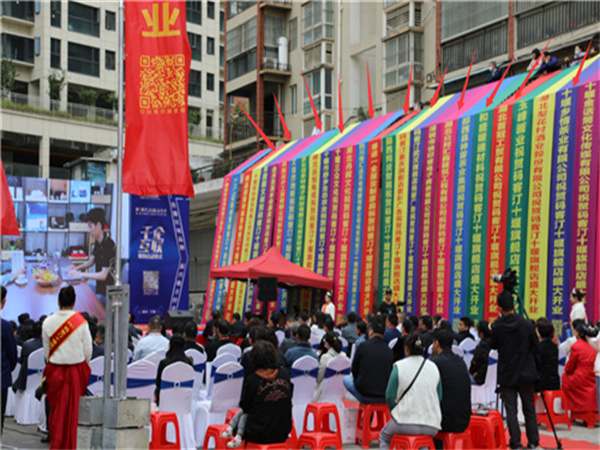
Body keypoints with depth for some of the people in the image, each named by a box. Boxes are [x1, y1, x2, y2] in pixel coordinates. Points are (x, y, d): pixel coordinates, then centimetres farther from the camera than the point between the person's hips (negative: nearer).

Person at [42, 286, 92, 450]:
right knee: (72, 410, 8)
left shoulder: (48, 322, -4)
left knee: (56, 410, 11)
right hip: (76, 370, -1)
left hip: (55, 371, 1)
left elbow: (46, 351, 4)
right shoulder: (81, 322, -9)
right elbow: (88, 351, -4)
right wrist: (84, 368, 13)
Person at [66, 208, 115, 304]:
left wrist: (81, 274, -21)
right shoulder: (98, 242, 8)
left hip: (106, 293, -10)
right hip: (98, 287, 10)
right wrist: (77, 267, 2)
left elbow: (103, 275, -24)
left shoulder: (109, 245, -22)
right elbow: (91, 261, 21)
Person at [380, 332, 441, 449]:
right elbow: (439, 397, 9)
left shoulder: (399, 366, -4)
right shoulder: (434, 367, 5)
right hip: (432, 427, 3)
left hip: (406, 423, -3)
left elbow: (390, 396, -4)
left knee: (384, 437, 27)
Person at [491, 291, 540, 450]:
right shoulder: (527, 325, -7)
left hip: (506, 375, -1)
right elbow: (537, 349, 0)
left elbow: (492, 346, 5)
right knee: (529, 409, 13)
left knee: (510, 410, 4)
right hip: (526, 373, 1)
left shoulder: (496, 327, -11)